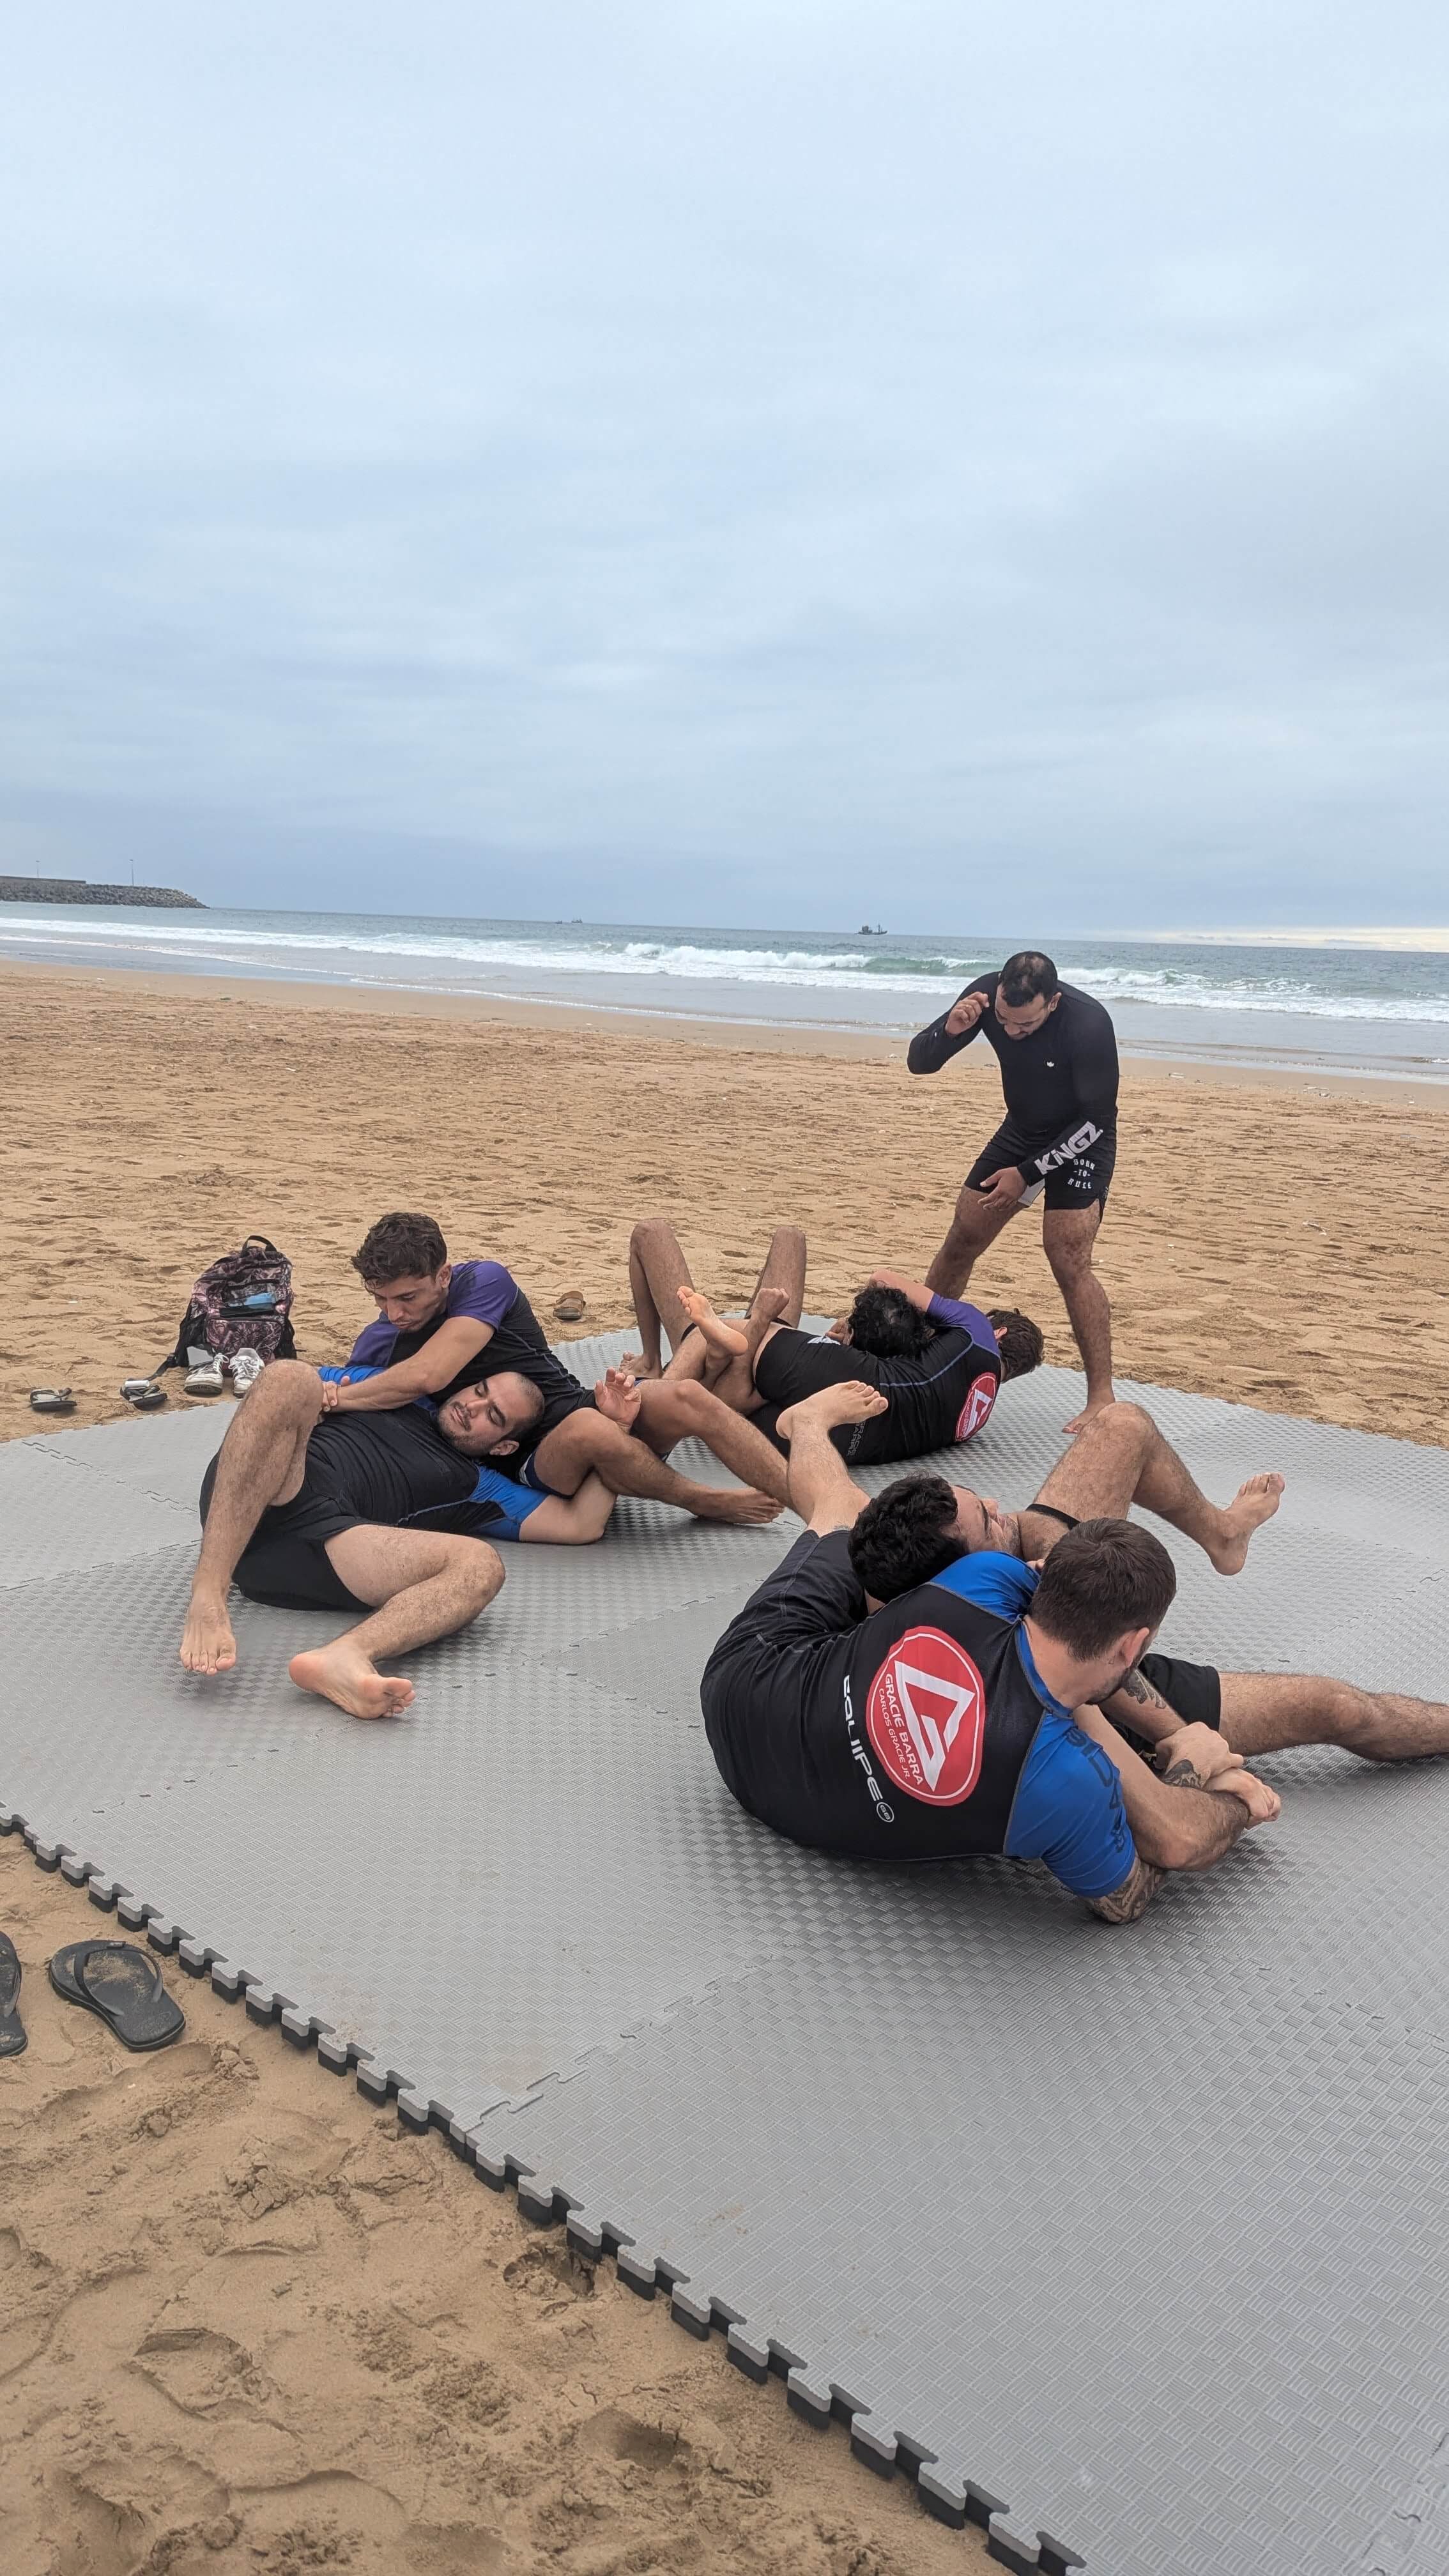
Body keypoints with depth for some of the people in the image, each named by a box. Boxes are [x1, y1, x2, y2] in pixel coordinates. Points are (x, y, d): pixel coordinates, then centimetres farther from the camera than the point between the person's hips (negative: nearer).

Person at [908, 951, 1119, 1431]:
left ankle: (1102, 1398, -11)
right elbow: (918, 1062, -11)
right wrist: (949, 1031, -33)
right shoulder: (985, 995, -18)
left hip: (1078, 1142, -5)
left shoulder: (1088, 1023, -32)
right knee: (960, 1242, 7)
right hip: (1020, 1132, 5)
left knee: (1069, 1262, -17)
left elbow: (1097, 1120, -22)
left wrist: (1028, 1173, -21)